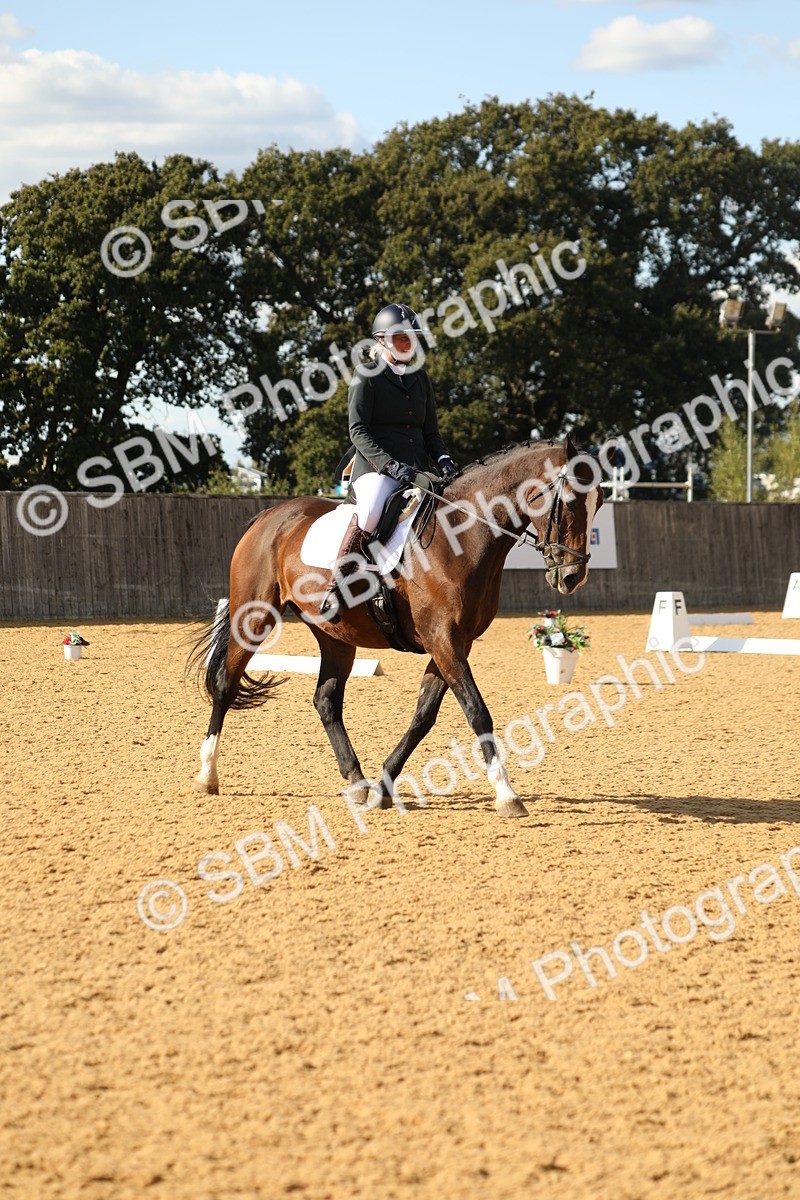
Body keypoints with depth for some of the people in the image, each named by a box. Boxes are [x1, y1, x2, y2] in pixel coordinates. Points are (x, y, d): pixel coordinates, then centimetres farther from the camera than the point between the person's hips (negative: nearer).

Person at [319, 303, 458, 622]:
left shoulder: (421, 380, 19)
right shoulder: (367, 377, 1)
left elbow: (430, 431, 20)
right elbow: (359, 431, -7)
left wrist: (443, 458, -1)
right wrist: (391, 465, -20)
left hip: (415, 471, 6)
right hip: (375, 467, -6)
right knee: (371, 511, -35)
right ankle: (336, 587, -27)